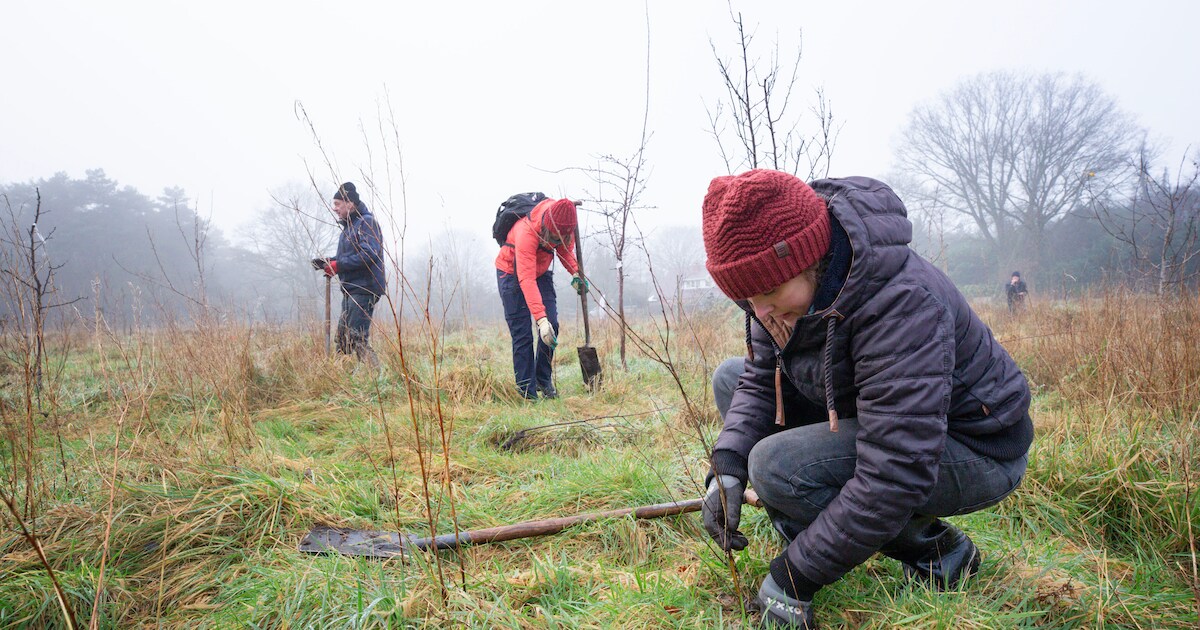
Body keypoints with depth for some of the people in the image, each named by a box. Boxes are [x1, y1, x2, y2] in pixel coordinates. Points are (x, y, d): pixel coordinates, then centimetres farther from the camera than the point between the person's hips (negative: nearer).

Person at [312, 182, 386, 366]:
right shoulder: (349, 226, 20)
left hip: (364, 289, -10)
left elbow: (369, 254, -23)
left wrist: (338, 266, -20)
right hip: (350, 290, 10)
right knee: (342, 337, 12)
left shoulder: (366, 222, -11)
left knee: (357, 338, -13)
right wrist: (328, 262, 8)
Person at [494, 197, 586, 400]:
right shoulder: (527, 231, -39)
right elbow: (526, 279, -44)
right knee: (522, 334, -10)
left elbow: (565, 248, 4)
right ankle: (527, 393, -5)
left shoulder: (565, 223, -20)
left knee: (552, 325, -6)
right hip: (512, 272, -5)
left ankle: (544, 380, 9)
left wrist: (575, 273, -14)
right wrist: (540, 318, -51)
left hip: (541, 271, 6)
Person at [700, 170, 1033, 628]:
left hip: (974, 450, -8)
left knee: (777, 465, -29)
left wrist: (792, 578, -28)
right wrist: (727, 469, -19)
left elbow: (894, 476, -36)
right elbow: (760, 377, 0)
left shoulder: (902, 305, -35)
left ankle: (935, 551, -5)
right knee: (731, 380, 0)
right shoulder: (789, 280, -11)